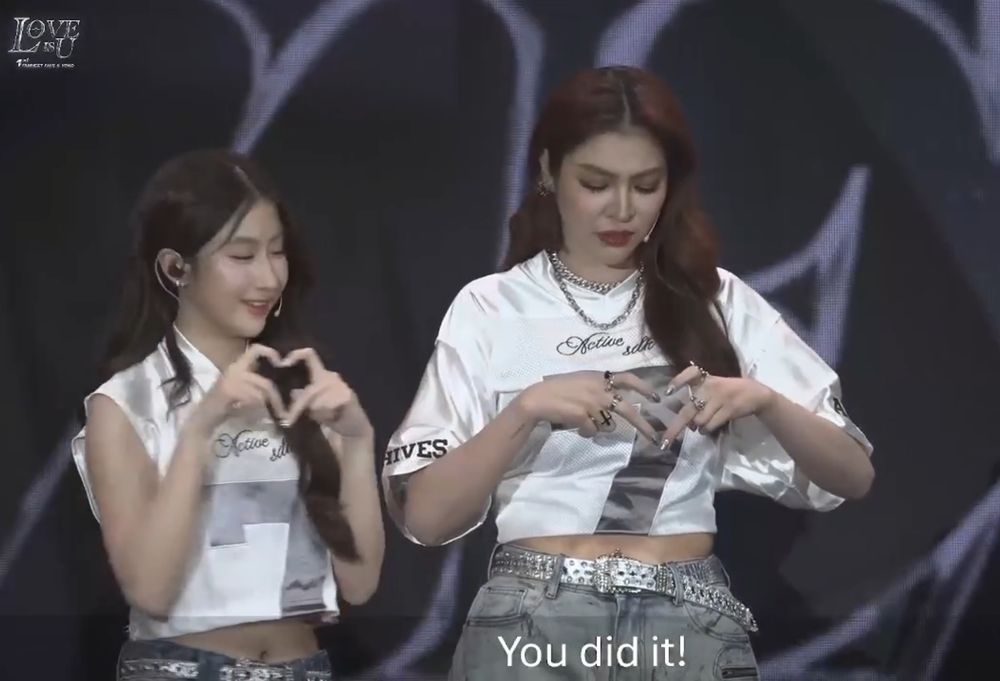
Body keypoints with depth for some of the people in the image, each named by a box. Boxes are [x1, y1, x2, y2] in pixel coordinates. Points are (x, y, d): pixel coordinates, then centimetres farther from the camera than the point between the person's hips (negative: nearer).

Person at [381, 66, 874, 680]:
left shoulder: (718, 302, 6)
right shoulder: (492, 310, 1)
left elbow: (851, 477, 3)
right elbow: (424, 518, -5)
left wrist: (762, 399, -13)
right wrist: (527, 410, -17)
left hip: (689, 629, 2)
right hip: (534, 628, -1)